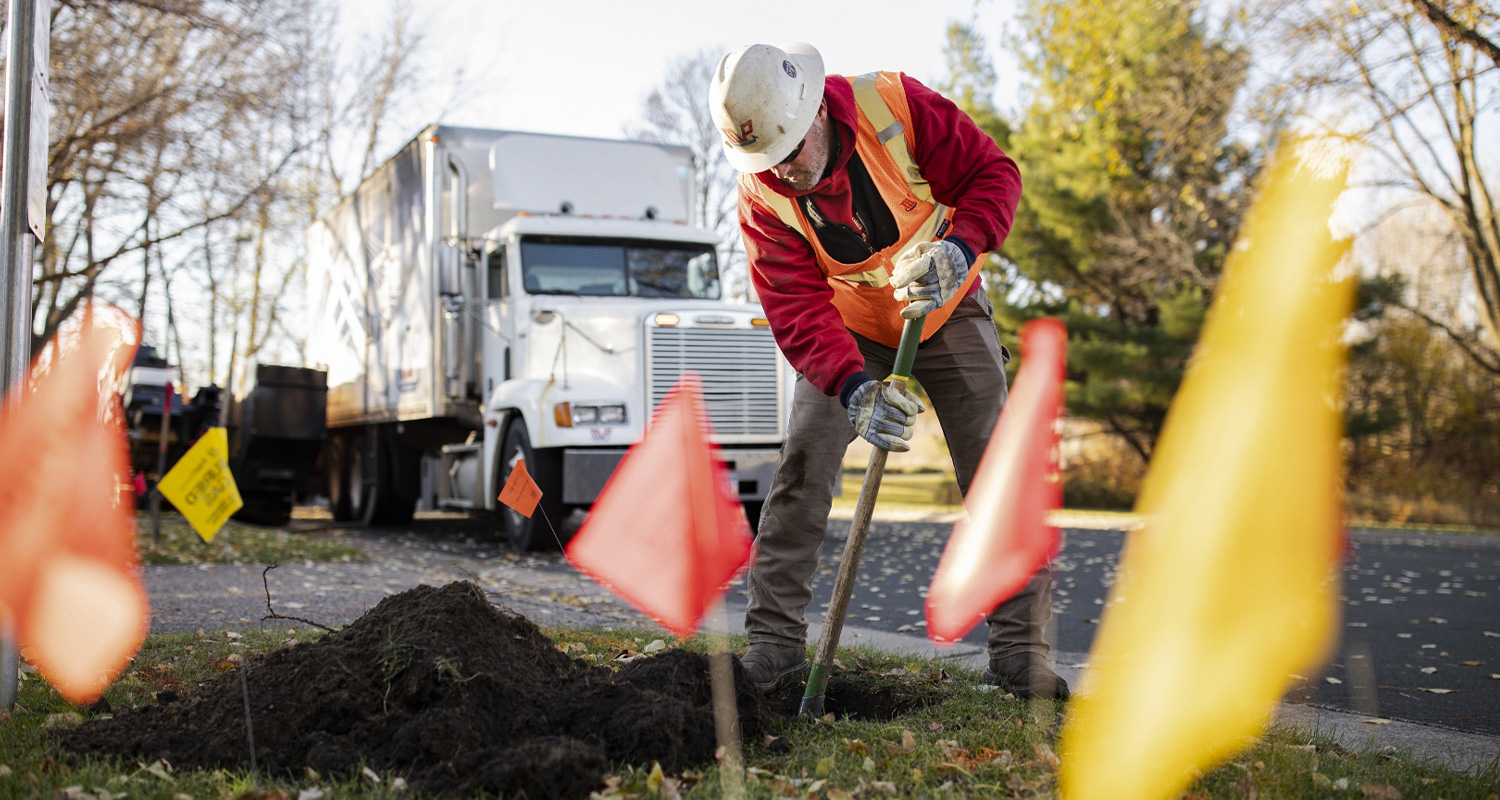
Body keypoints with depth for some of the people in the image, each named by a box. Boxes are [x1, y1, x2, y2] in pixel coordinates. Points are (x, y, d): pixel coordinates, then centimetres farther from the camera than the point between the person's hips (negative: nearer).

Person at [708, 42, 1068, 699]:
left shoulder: (895, 104, -24)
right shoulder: (762, 198, -22)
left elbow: (994, 172, -18)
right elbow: (796, 309, -27)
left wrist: (959, 247, -37)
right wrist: (853, 388, -43)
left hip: (949, 313, 0)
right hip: (848, 330, 0)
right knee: (803, 466, -12)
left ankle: (1019, 649, 3)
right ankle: (773, 642, -2)